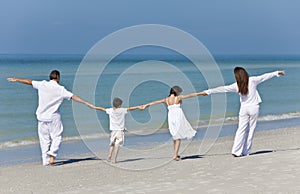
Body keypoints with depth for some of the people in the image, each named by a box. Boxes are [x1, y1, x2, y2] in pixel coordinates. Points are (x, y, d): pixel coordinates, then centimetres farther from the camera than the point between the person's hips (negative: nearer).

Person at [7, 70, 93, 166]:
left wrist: (16, 79, 23)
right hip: (54, 117, -3)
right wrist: (86, 103, -11)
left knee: (44, 138, 9)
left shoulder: (42, 84, 1)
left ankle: (45, 160, 10)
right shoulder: (60, 89, -7)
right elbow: (73, 96, -12)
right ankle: (52, 155, -17)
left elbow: (29, 82, 11)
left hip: (42, 116, 4)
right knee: (56, 137, 2)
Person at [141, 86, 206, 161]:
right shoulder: (178, 98, -3)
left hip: (171, 117, 4)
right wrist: (199, 93, 12)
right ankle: (175, 155, -9)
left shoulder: (166, 100, 7)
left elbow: (155, 102, 14)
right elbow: (189, 95, 3)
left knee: (175, 136, 19)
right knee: (178, 137, 0)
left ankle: (176, 154, 26)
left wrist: (146, 105, 24)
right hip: (179, 117, -4)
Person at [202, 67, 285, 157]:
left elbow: (223, 88, -3)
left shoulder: (236, 85, -4)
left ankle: (236, 151, -7)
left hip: (244, 108, 1)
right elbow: (264, 77, 3)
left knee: (241, 129, 3)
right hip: (254, 108, 0)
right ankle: (246, 152, 5)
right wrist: (276, 73, 14)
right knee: (251, 129, 5)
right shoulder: (252, 80, -5)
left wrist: (208, 91, 1)